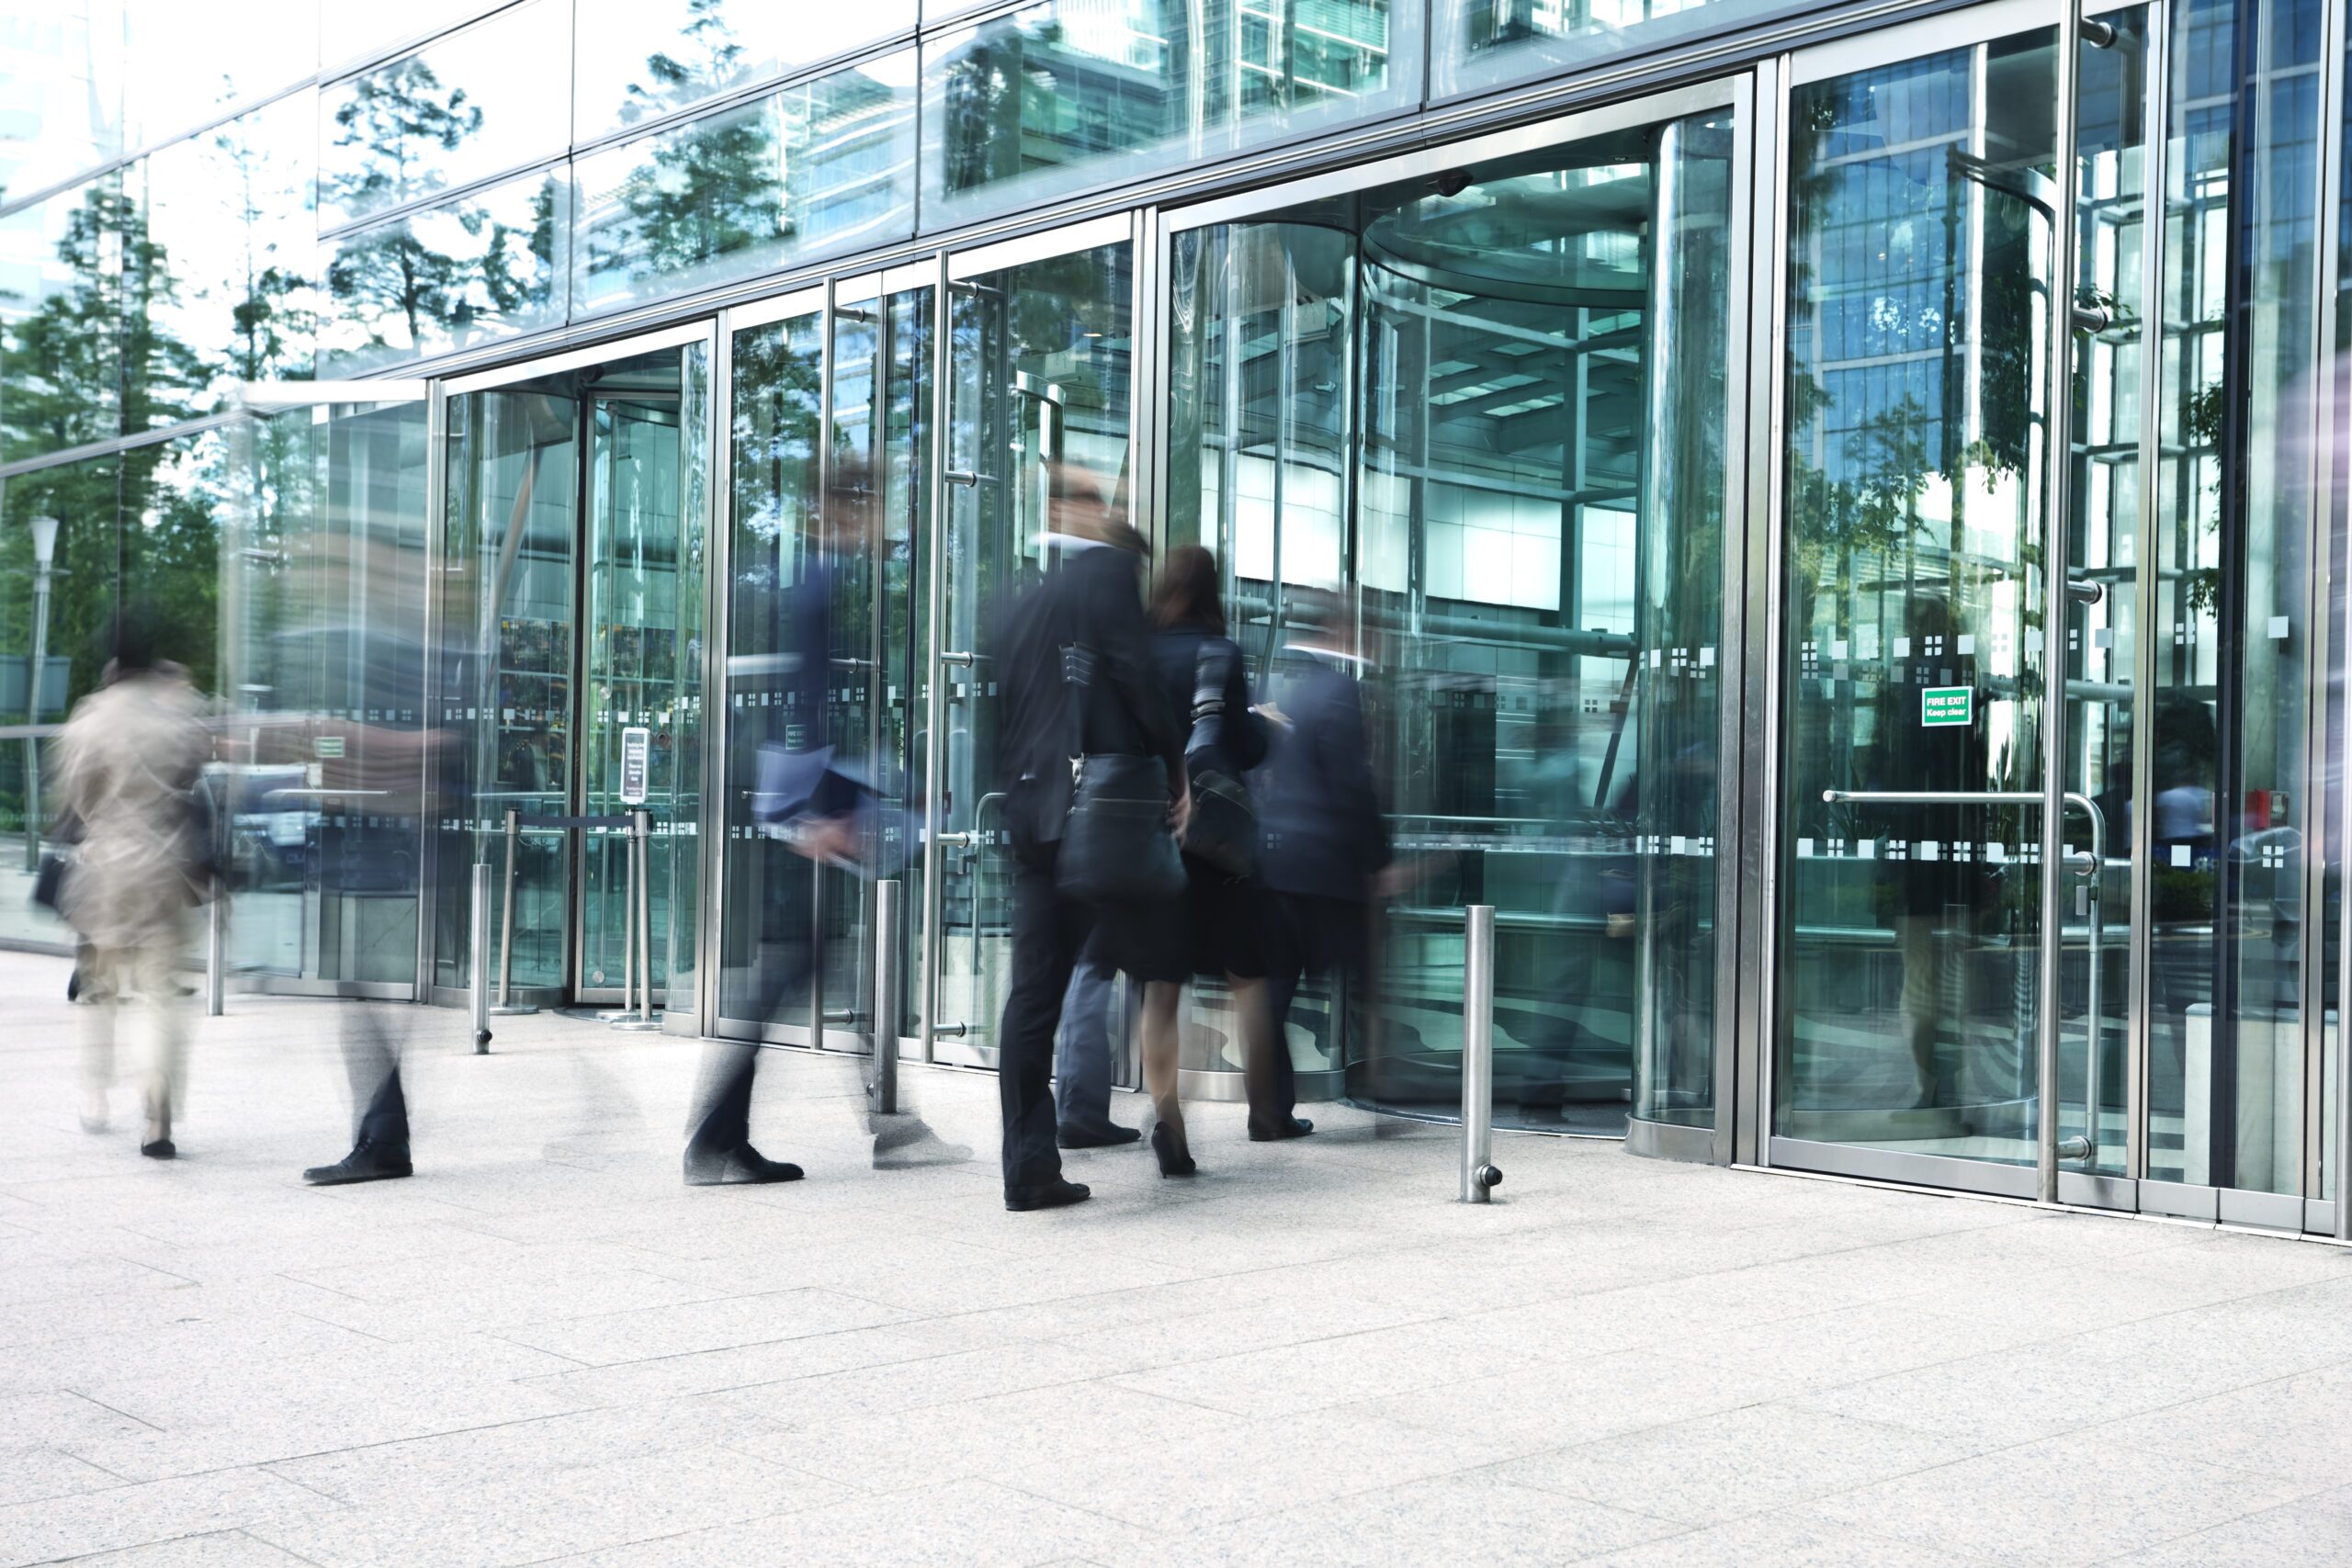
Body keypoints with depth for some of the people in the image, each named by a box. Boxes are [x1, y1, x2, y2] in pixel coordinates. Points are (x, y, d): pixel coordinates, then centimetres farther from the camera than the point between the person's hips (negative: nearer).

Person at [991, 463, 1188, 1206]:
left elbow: (1004, 711, 18)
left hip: (1029, 810, 6)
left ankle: (1029, 1163, 0)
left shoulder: (1016, 605, 18)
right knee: (1160, 971, 8)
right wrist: (1176, 767, -1)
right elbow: (1135, 673, -10)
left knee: (1033, 989, 3)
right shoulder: (1107, 571, -1)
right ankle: (1172, 1129, 11)